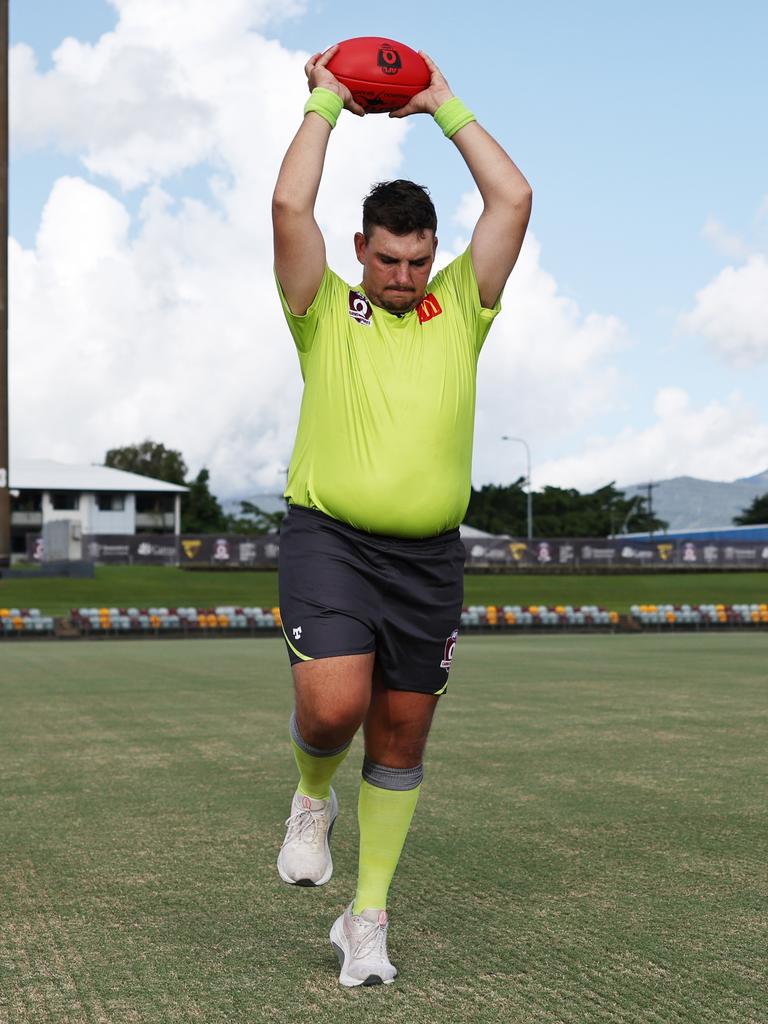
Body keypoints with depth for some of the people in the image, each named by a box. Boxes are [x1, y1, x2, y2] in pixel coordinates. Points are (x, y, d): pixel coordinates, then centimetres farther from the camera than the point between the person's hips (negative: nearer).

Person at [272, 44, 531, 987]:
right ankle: (312, 795, 16)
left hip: (429, 556, 3)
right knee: (331, 705, -22)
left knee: (402, 737, 7)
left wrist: (446, 108, 15)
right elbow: (290, 207, -5)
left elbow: (513, 199, 7)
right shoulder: (325, 313, 7)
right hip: (328, 539, -2)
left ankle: (368, 918, 21)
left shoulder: (460, 308, 12)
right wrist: (325, 103, 7)